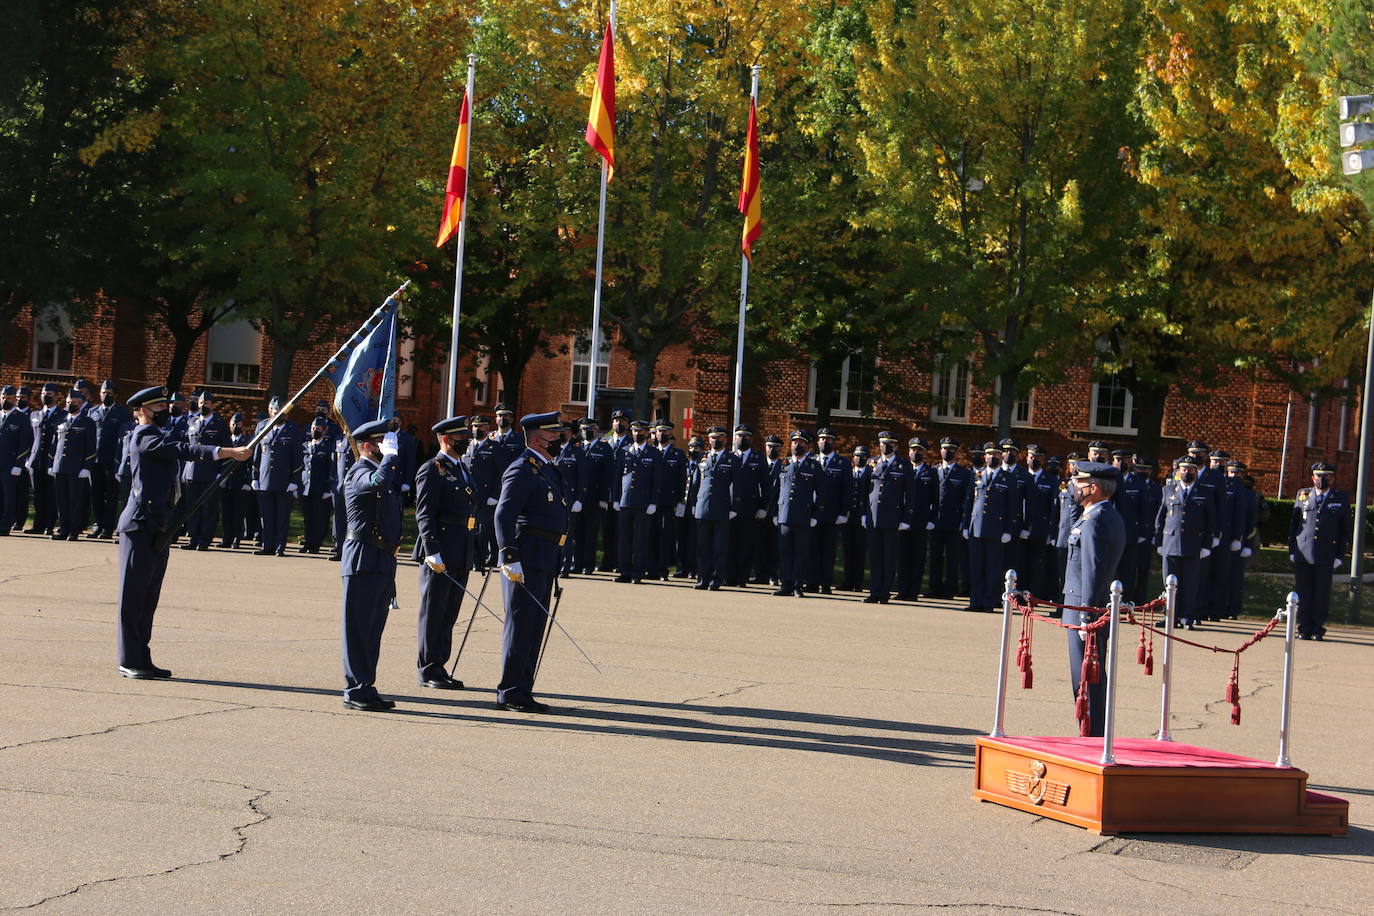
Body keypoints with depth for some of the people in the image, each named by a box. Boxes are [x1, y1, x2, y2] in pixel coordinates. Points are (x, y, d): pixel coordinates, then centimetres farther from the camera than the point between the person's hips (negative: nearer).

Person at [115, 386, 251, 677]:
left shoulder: (156, 436, 21)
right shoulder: (144, 436, -11)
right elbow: (184, 450, -24)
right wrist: (227, 452, -31)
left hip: (157, 528, 10)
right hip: (141, 525, -10)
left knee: (149, 597, 9)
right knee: (134, 594, -6)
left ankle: (142, 660, 12)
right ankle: (129, 661, -4)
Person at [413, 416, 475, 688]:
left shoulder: (462, 469, 19)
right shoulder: (431, 470, -8)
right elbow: (424, 514, -14)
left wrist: (473, 553, 20)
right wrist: (432, 552, -22)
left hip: (461, 555, 8)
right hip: (439, 553, -8)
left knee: (449, 614, 11)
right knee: (433, 612, -2)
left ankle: (439, 667, 16)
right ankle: (428, 670, 2)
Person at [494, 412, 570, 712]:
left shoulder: (547, 468, 19)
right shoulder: (522, 470, -12)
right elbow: (504, 515, -21)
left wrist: (556, 565, 25)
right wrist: (510, 559, -27)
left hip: (545, 562, 10)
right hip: (525, 560, -10)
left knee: (535, 628, 12)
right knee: (520, 626, -6)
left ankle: (523, 691, 18)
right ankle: (510, 693, -2)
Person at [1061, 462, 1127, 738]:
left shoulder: (1094, 522, -17)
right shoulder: (1113, 518, 15)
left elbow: (1093, 571, -21)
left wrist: (1085, 617, -21)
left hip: (1085, 606, -10)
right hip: (1103, 605, 10)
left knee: (1086, 676, -6)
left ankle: (1091, 738, -3)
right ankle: (1098, 734, 22)